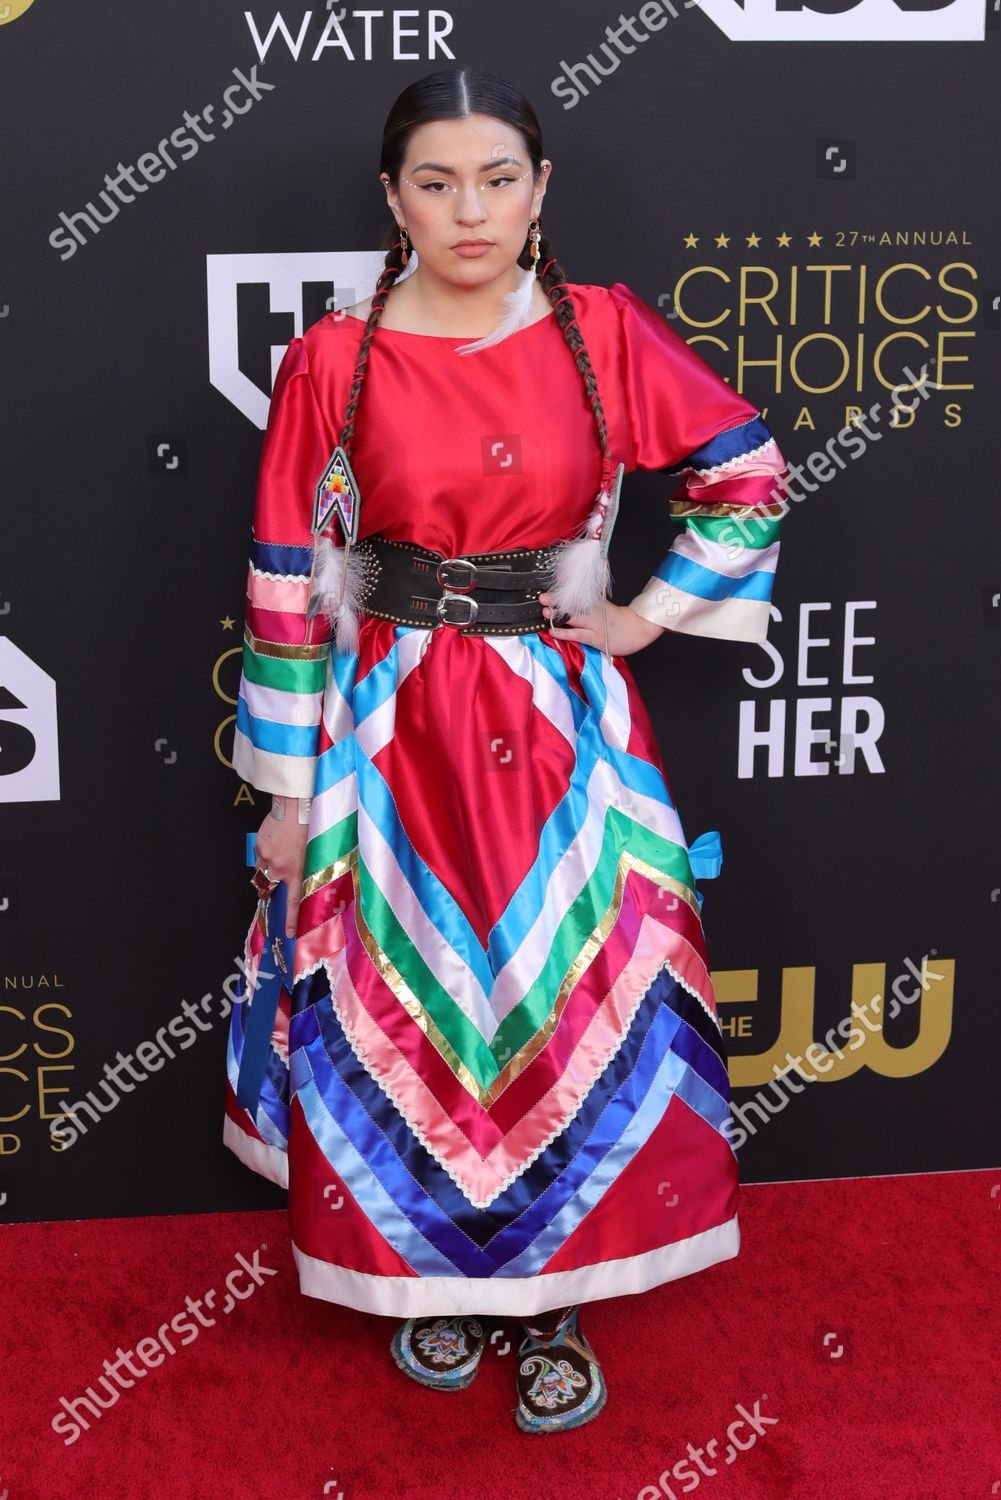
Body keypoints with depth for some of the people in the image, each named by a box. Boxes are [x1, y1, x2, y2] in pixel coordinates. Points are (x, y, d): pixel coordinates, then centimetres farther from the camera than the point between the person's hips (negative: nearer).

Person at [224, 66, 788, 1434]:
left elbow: (749, 476, 8)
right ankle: (431, 1272, 31)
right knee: (404, 1006, 8)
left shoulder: (605, 333, -3)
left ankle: (556, 1296, 24)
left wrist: (657, 613, 2)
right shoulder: (335, 361, -6)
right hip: (393, 726, -1)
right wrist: (286, 791, -3)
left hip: (563, 727, 1)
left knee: (576, 1001, 5)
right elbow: (288, 584, -4)